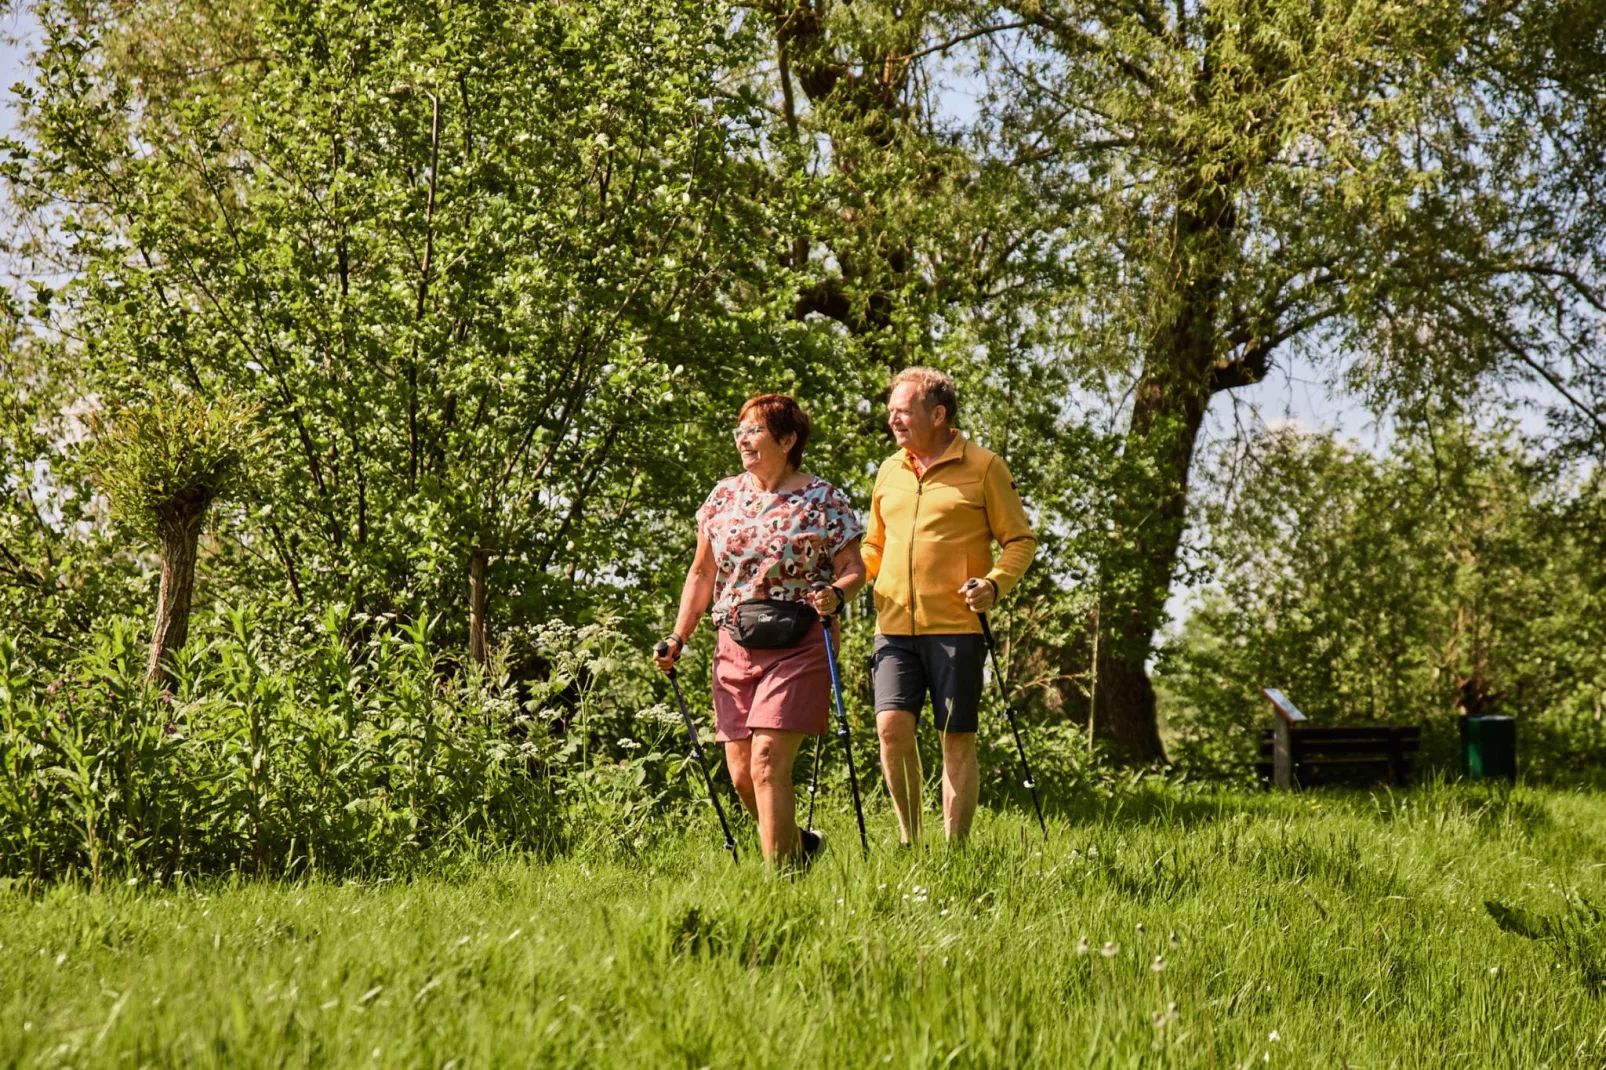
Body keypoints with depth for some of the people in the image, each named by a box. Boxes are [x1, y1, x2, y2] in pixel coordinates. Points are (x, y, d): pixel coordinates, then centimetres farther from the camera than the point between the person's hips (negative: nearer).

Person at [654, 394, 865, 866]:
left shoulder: (823, 501, -2)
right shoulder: (723, 496, 11)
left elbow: (854, 569, -2)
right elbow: (701, 574, 17)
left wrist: (835, 594, -23)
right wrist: (678, 638, 10)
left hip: (797, 649, -5)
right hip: (734, 648, 5)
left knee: (767, 761, -16)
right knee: (741, 773, 3)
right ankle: (798, 845, 28)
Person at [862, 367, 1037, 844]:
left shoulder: (983, 467, 0)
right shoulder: (890, 471, 15)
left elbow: (1020, 540, 3)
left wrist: (994, 583, -15)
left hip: (956, 626, -4)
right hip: (895, 627, 4)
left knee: (958, 740, 0)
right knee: (892, 726, -11)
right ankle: (910, 838, 4)